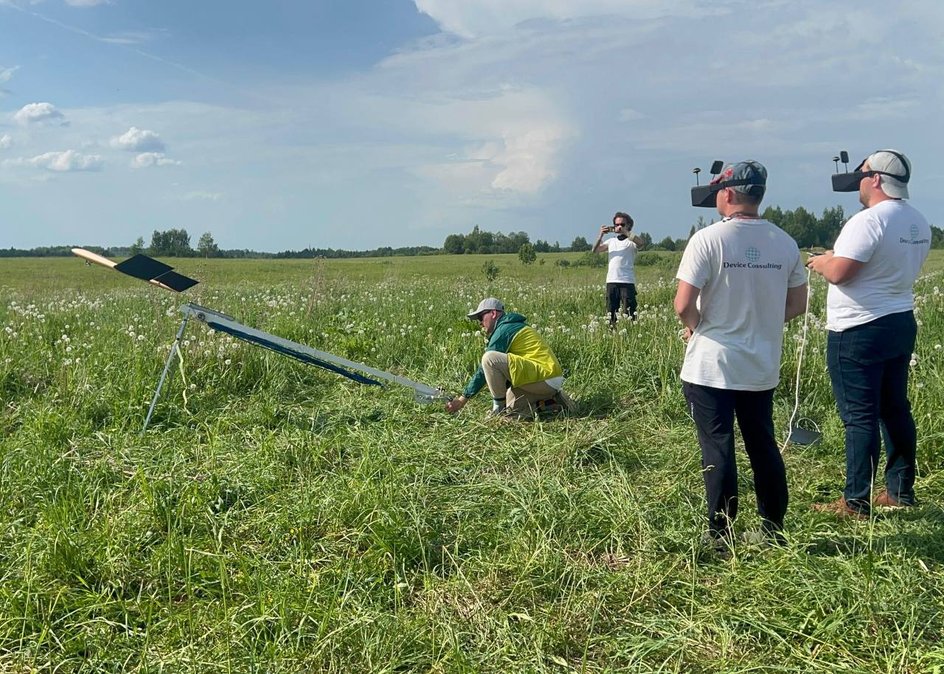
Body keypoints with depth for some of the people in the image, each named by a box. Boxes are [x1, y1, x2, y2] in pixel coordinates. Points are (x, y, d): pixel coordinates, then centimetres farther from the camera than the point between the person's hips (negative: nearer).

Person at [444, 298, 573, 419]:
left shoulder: (504, 330, -8)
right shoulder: (514, 326, 23)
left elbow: (487, 367, -9)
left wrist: (463, 399, -4)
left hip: (543, 377, -10)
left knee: (489, 358, -19)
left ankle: (499, 408, -9)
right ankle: (553, 400, 16)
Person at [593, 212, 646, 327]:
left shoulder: (631, 241, 5)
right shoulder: (611, 241, 19)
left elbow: (642, 244, -18)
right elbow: (595, 250, 8)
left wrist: (625, 232, -18)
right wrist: (601, 235, -6)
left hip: (627, 282, -4)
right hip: (611, 282, 4)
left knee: (629, 315, -7)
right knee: (611, 312, 7)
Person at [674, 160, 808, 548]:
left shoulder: (708, 239, -14)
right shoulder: (784, 243, 2)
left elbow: (683, 305, -18)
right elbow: (797, 306, 7)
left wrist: (693, 326, 2)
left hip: (711, 367, -5)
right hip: (762, 369, 5)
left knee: (718, 451, 3)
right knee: (764, 448, 15)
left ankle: (721, 535, 11)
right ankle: (774, 531, 24)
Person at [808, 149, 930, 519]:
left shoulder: (869, 221, -19)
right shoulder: (918, 222, 10)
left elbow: (838, 273, -24)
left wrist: (822, 262, -2)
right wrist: (838, 259, 18)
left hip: (860, 332, -9)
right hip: (901, 323, 9)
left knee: (860, 416, -4)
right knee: (895, 409, 16)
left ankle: (856, 502, 3)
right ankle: (901, 491, 26)